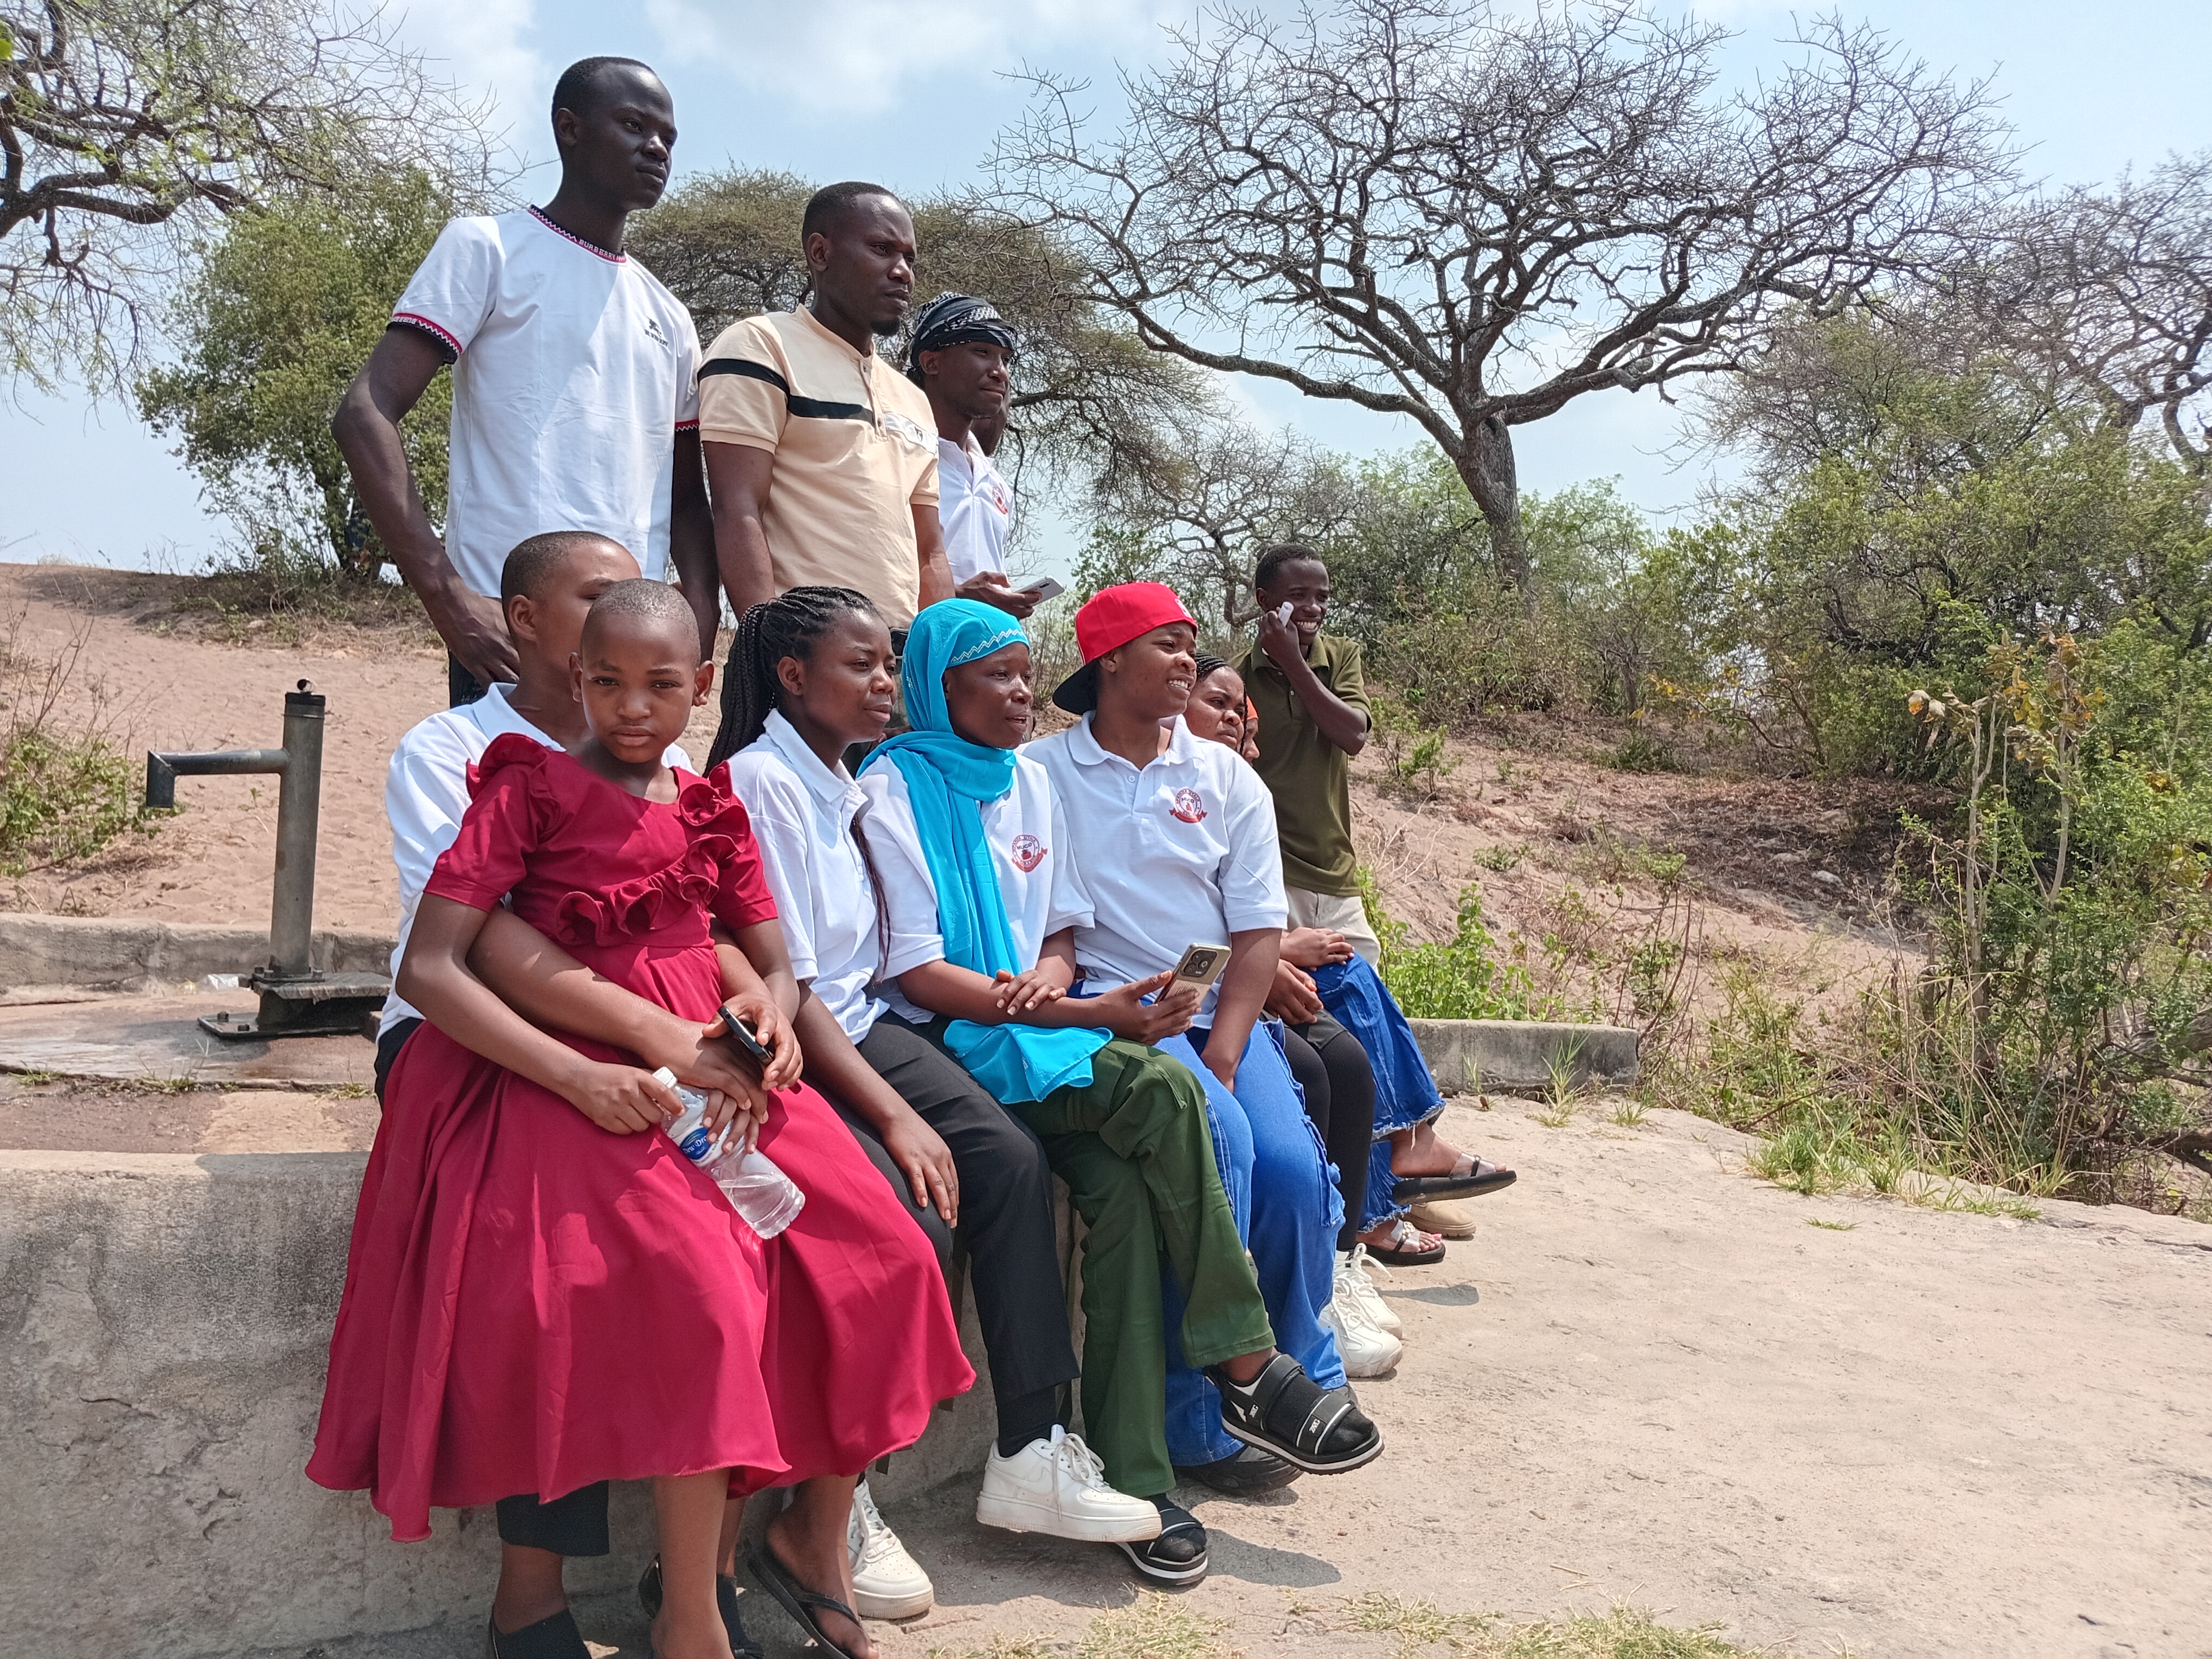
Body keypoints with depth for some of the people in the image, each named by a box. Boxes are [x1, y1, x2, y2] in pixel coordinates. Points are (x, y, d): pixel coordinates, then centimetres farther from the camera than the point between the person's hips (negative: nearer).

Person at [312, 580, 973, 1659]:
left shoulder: (711, 805, 14)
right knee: (700, 1283, -28)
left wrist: (769, 1041, -8)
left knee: (881, 1258, -8)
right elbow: (427, 970, -10)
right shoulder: (529, 787, -2)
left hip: (714, 1075, 6)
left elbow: (776, 970, 17)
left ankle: (813, 1532, 14)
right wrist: (580, 1077, -20)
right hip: (576, 1081, -6)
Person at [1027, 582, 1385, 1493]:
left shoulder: (1226, 778, 12)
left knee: (1291, 1165, -21)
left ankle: (1302, 1375, 6)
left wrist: (1219, 1056, -10)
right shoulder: (1038, 771, 3)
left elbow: (1257, 934, 5)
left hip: (1221, 1010, 3)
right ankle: (1200, 1412, -15)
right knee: (1216, 1144, -29)